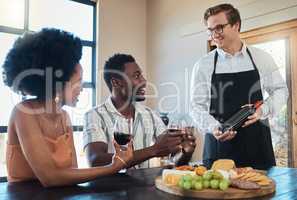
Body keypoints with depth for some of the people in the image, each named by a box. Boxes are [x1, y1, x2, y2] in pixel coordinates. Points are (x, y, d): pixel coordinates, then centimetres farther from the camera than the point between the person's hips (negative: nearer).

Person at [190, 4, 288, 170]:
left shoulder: (262, 58, 4)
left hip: (258, 143, 2)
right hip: (219, 143, -1)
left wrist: (263, 110, -8)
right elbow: (197, 105, -1)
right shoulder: (203, 65, -1)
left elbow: (280, 90, 12)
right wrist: (214, 128, -19)